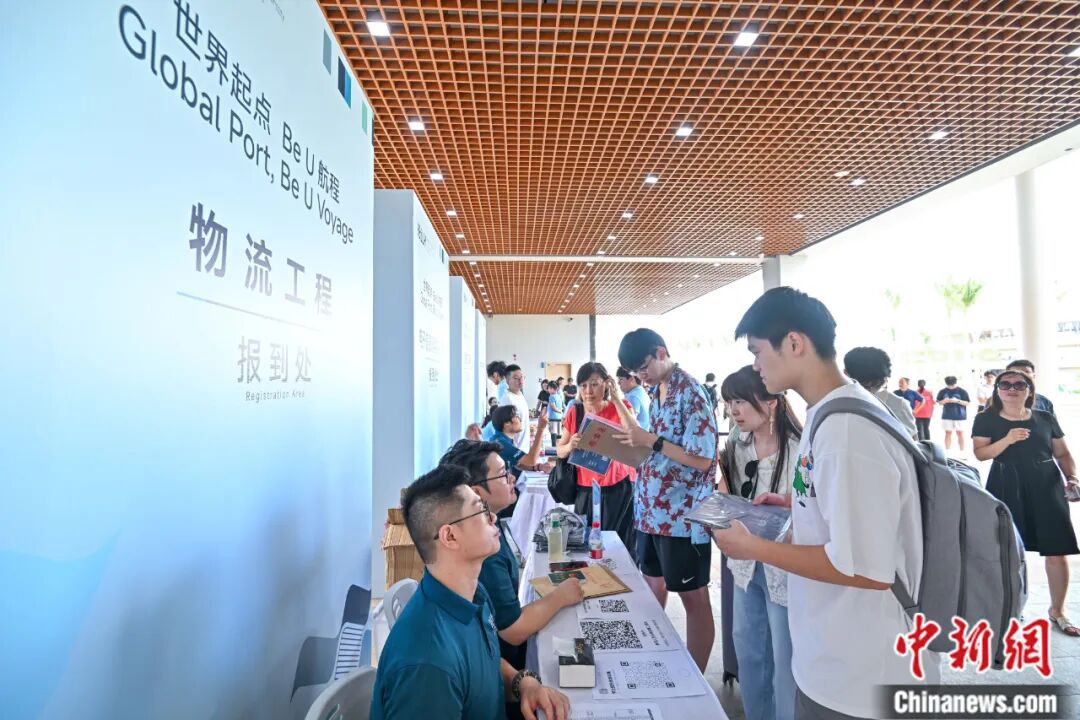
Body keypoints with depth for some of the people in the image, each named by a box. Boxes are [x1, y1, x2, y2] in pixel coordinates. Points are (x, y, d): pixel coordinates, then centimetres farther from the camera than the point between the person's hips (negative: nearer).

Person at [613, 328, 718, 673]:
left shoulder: (692, 393, -17)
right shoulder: (656, 392, 9)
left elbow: (702, 460, -21)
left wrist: (651, 441, -24)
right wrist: (633, 438, 2)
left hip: (682, 513, -8)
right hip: (651, 507, 8)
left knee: (693, 598, 6)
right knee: (653, 585, 19)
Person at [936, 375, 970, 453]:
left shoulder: (962, 391, -4)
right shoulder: (942, 391, 2)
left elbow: (968, 403, -4)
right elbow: (939, 402, 9)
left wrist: (958, 401, -19)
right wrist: (944, 401, -13)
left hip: (960, 416, -2)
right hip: (947, 416, 2)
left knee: (960, 433, 4)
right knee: (948, 433, 5)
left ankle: (962, 451, 12)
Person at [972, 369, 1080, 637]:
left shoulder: (1046, 418, 7)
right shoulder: (986, 419, -1)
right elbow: (980, 453, -7)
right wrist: (1008, 439, -20)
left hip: (1046, 487, 2)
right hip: (1005, 489, -2)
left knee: (1057, 551, 2)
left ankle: (1057, 610, 23)